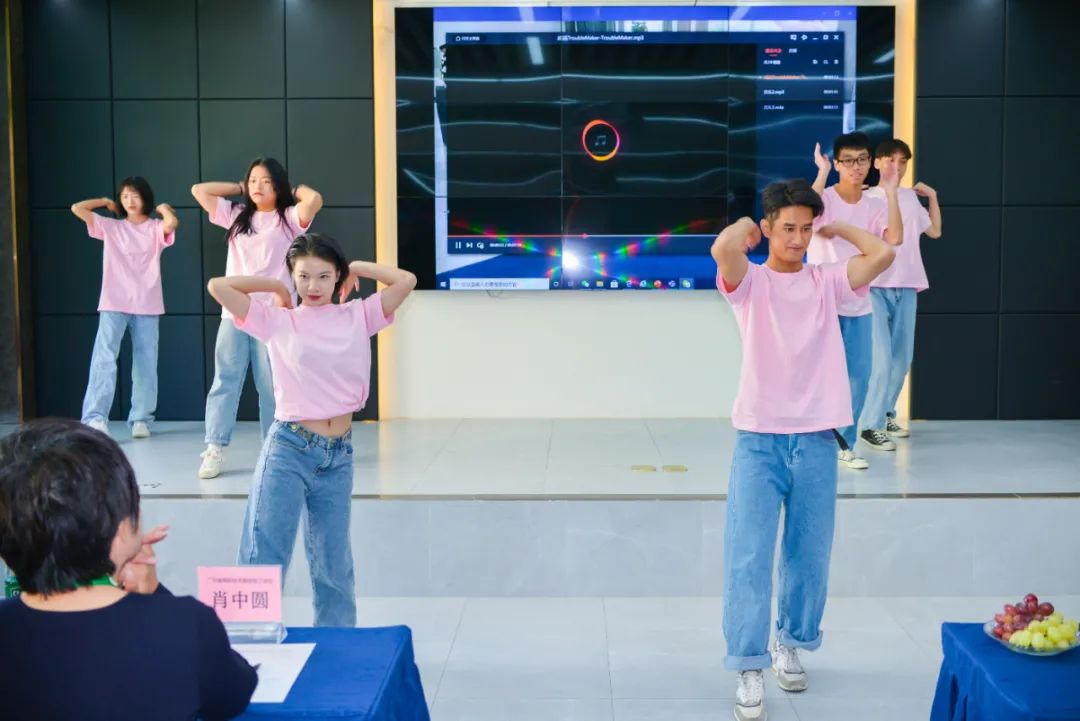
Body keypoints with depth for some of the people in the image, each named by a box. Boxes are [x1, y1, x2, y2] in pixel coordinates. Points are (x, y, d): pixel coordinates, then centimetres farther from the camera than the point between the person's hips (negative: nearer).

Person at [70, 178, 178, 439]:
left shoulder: (155, 228, 5)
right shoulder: (110, 227, 10)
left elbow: (173, 223, -17)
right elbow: (77, 208, 5)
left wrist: (163, 208, 2)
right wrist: (105, 202, 15)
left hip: (146, 306, 0)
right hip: (113, 304, 0)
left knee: (146, 363, 4)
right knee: (104, 357, -13)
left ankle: (141, 419, 12)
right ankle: (95, 417, -19)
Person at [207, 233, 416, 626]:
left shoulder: (357, 317, 6)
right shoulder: (277, 320, -1)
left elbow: (406, 281, -2)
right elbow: (218, 287, -9)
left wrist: (357, 267, 7)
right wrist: (275, 286, 2)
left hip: (339, 456, 3)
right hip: (287, 451, -3)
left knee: (334, 563, 15)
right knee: (264, 557, -1)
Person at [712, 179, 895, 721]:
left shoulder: (827, 281, 10)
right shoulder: (750, 282, 1)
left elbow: (883, 255, -4)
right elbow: (722, 250, -21)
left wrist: (838, 228, 10)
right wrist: (745, 227, 0)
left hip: (816, 440, 3)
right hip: (759, 438, -3)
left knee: (810, 554, 11)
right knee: (748, 555, -6)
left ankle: (791, 644, 32)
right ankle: (748, 669, 3)